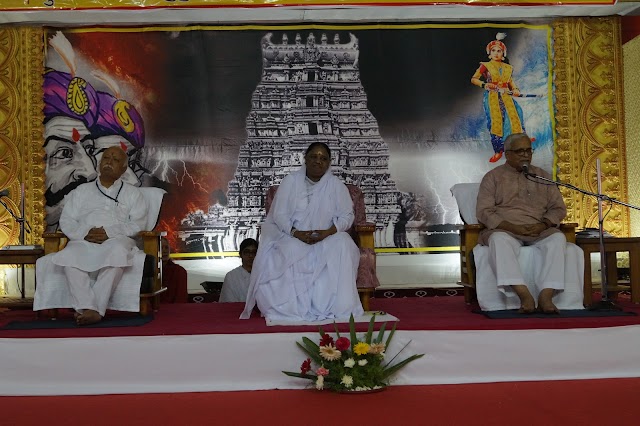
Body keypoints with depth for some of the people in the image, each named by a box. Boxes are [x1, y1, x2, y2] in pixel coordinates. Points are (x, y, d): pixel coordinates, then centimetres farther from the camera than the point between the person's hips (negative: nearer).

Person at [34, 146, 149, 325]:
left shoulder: (133, 193, 20)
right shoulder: (81, 191, 25)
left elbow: (137, 223, 5)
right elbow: (66, 221, 14)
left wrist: (109, 232, -12)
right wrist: (85, 233, -8)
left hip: (117, 240, -2)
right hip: (83, 241, 2)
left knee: (118, 252, -39)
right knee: (69, 255, -34)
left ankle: (96, 308, -40)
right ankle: (88, 308, -42)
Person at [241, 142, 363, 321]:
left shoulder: (336, 185, 1)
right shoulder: (290, 181, -1)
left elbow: (346, 215, -1)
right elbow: (279, 214, -5)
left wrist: (328, 232, -21)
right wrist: (296, 233, -23)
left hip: (327, 237, 1)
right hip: (292, 236, 0)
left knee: (341, 246, -31)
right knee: (289, 251, -33)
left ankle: (338, 306, -25)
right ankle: (295, 306, -23)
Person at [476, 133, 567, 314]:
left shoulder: (542, 176, 19)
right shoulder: (493, 177, 10)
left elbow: (558, 207, 14)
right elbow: (484, 212, -1)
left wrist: (543, 225, -8)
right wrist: (513, 227, -16)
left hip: (538, 231, 3)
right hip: (504, 230, -2)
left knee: (558, 237, -30)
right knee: (499, 239, -37)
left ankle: (546, 295, -37)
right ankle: (524, 295, -44)